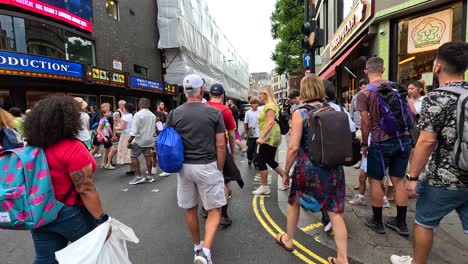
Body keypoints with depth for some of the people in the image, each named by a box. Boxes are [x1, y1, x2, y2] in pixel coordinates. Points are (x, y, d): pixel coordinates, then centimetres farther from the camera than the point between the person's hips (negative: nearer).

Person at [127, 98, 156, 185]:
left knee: (134, 156, 3)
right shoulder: (152, 115, 8)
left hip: (139, 140, -7)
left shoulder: (138, 114, -14)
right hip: (149, 139, 7)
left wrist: (130, 141, -13)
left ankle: (138, 176, 1)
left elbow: (134, 130, -18)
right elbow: (154, 129, 14)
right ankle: (149, 176, 16)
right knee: (147, 156, 11)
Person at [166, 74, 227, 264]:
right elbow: (220, 145, -7)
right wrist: (220, 169, 3)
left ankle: (197, 246, 36)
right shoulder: (214, 112, -8)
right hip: (207, 167, -3)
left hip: (184, 167, 3)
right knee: (214, 211, 10)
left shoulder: (174, 114, -2)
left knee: (190, 209, 19)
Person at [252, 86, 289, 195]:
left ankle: (264, 187, 8)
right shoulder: (268, 105, 17)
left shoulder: (270, 106, -14)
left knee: (260, 162, -2)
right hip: (271, 137, 10)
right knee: (270, 161, 16)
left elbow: (270, 122, -24)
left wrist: (261, 137, -27)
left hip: (269, 137, -10)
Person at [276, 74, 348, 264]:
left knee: (294, 202, 22)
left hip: (308, 167, -3)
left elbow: (294, 147, -15)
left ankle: (288, 240, 39)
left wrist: (286, 171, -4)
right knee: (335, 212, 10)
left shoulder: (300, 113, -11)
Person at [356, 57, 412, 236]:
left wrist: (364, 144, 3)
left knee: (375, 181, 9)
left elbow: (366, 123, -9)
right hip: (404, 139, 5)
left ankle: (377, 221, 20)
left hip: (382, 142, -5)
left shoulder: (363, 94, -8)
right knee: (398, 180, 14)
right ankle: (401, 223, 24)